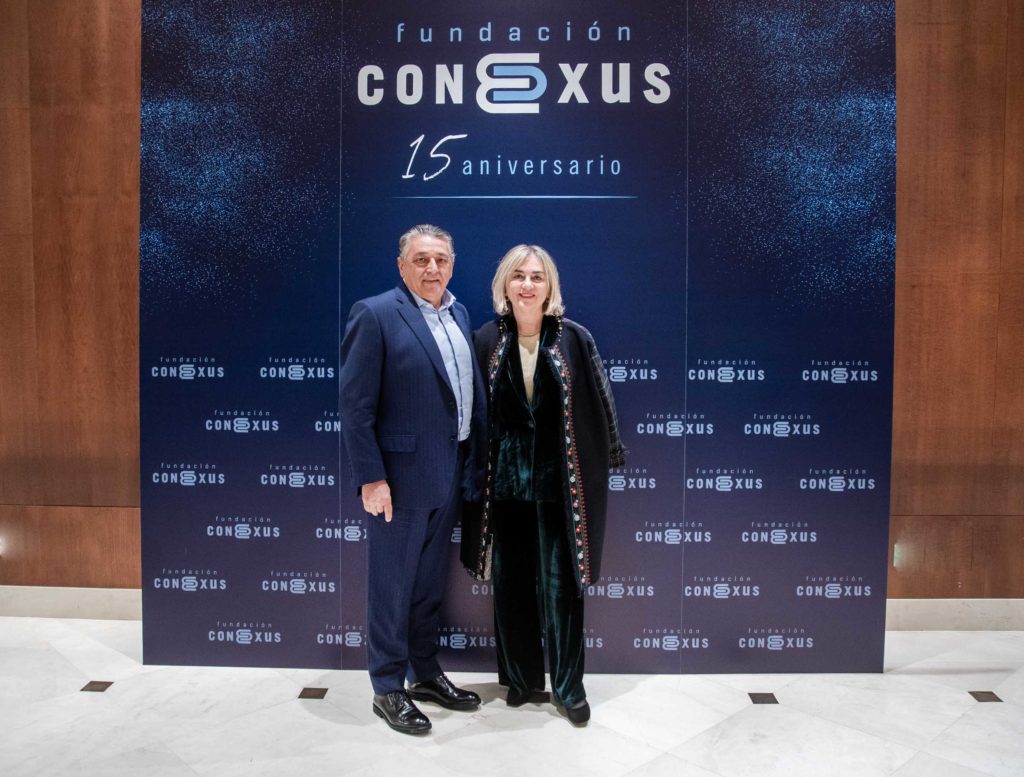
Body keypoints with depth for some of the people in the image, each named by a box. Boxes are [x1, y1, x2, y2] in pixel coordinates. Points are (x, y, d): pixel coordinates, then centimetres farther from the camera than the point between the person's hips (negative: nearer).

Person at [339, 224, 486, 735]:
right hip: (400, 477, -7)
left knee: (430, 583, 20)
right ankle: (388, 689, 25)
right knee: (392, 587, 8)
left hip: (450, 476, 7)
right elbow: (355, 404, -14)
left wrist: (475, 463, 9)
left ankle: (425, 673, 36)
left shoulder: (458, 314, 10)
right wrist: (370, 477, -17)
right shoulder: (375, 314, -11)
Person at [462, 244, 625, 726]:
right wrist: (477, 476, 5)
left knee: (559, 586, 3)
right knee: (511, 582, 11)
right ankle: (521, 676, 29)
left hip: (558, 481, -2)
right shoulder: (487, 340, 1)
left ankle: (569, 686, 20)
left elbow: (598, 404, 2)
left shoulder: (574, 339, -3)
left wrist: (608, 460, 4)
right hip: (505, 481, 2)